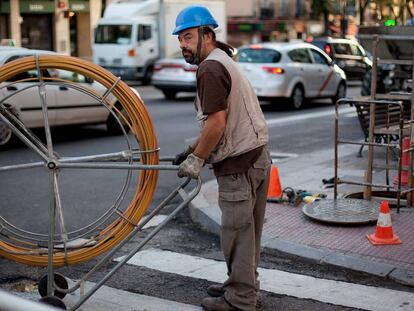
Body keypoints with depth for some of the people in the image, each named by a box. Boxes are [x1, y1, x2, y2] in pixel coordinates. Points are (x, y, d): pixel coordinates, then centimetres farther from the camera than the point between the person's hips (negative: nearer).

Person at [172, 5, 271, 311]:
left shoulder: (210, 68, -14)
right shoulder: (224, 61, 19)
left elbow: (216, 124, -21)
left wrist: (196, 160, -10)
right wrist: (193, 150, 17)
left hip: (239, 164, -10)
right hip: (256, 156, 10)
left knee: (237, 231, -2)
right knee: (246, 230, 18)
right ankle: (242, 285, 30)